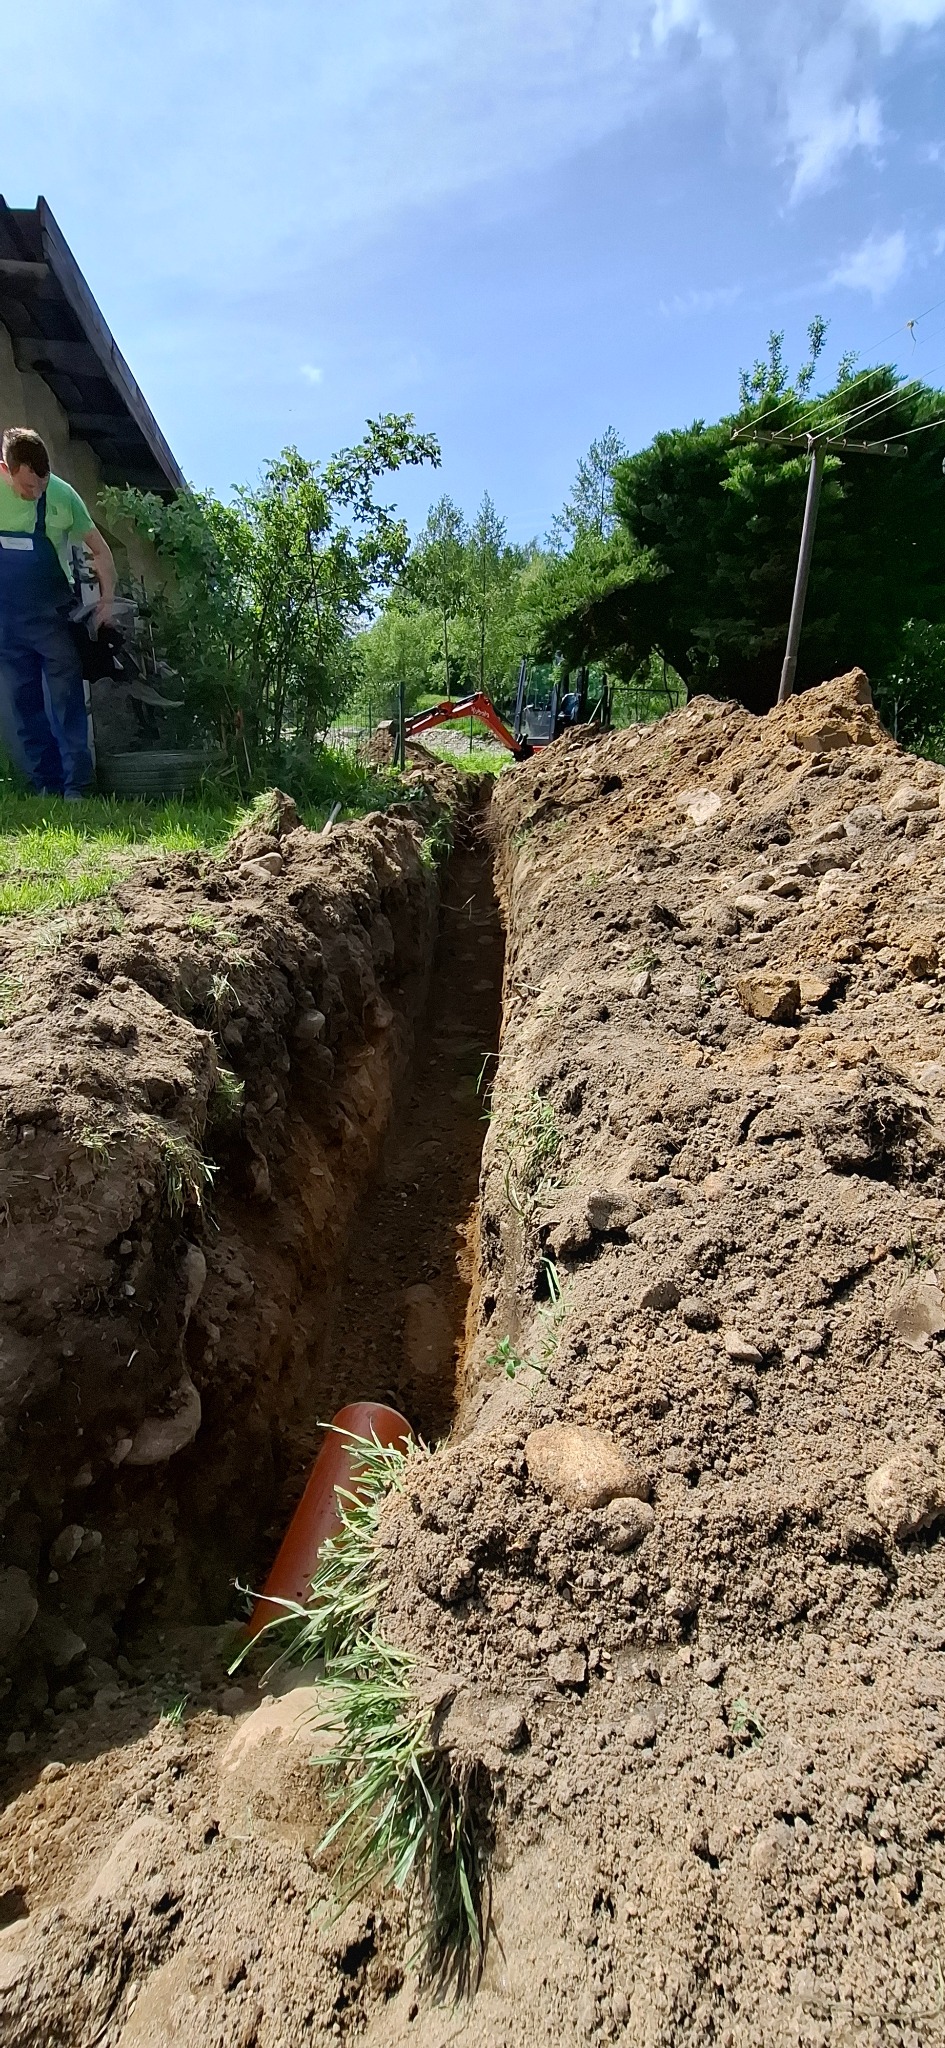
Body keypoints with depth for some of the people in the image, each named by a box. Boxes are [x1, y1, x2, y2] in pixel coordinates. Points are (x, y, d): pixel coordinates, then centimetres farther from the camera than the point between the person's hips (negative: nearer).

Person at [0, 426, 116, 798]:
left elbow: (99, 548, -3)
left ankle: (76, 788, -1)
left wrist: (108, 599, -11)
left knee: (67, 701, -3)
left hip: (53, 617, -2)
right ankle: (48, 785, 9)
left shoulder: (61, 495, -13)